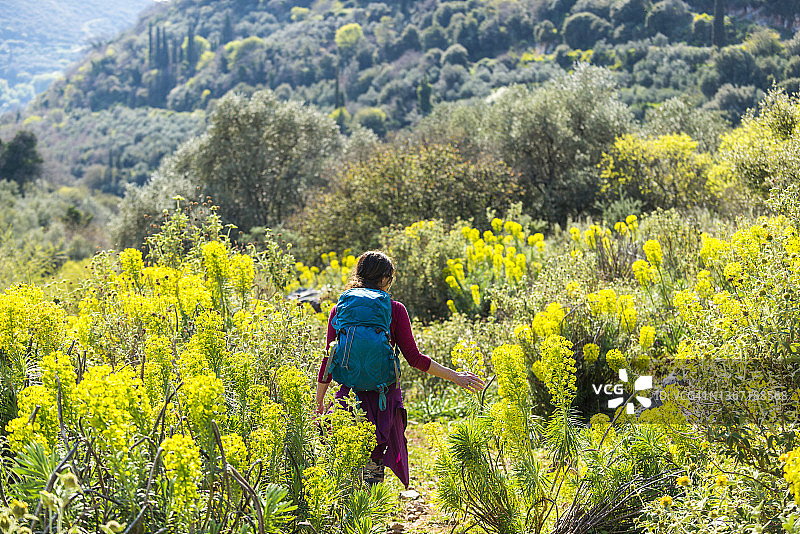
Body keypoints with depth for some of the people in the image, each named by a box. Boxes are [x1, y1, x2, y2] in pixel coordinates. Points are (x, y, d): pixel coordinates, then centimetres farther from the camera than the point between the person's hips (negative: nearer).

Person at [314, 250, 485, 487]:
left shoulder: (339, 310, 4)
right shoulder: (395, 310, -2)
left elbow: (329, 360, 4)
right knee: (376, 461, 10)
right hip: (385, 396, -1)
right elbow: (414, 357, -4)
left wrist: (319, 404, 12)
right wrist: (455, 376, 3)